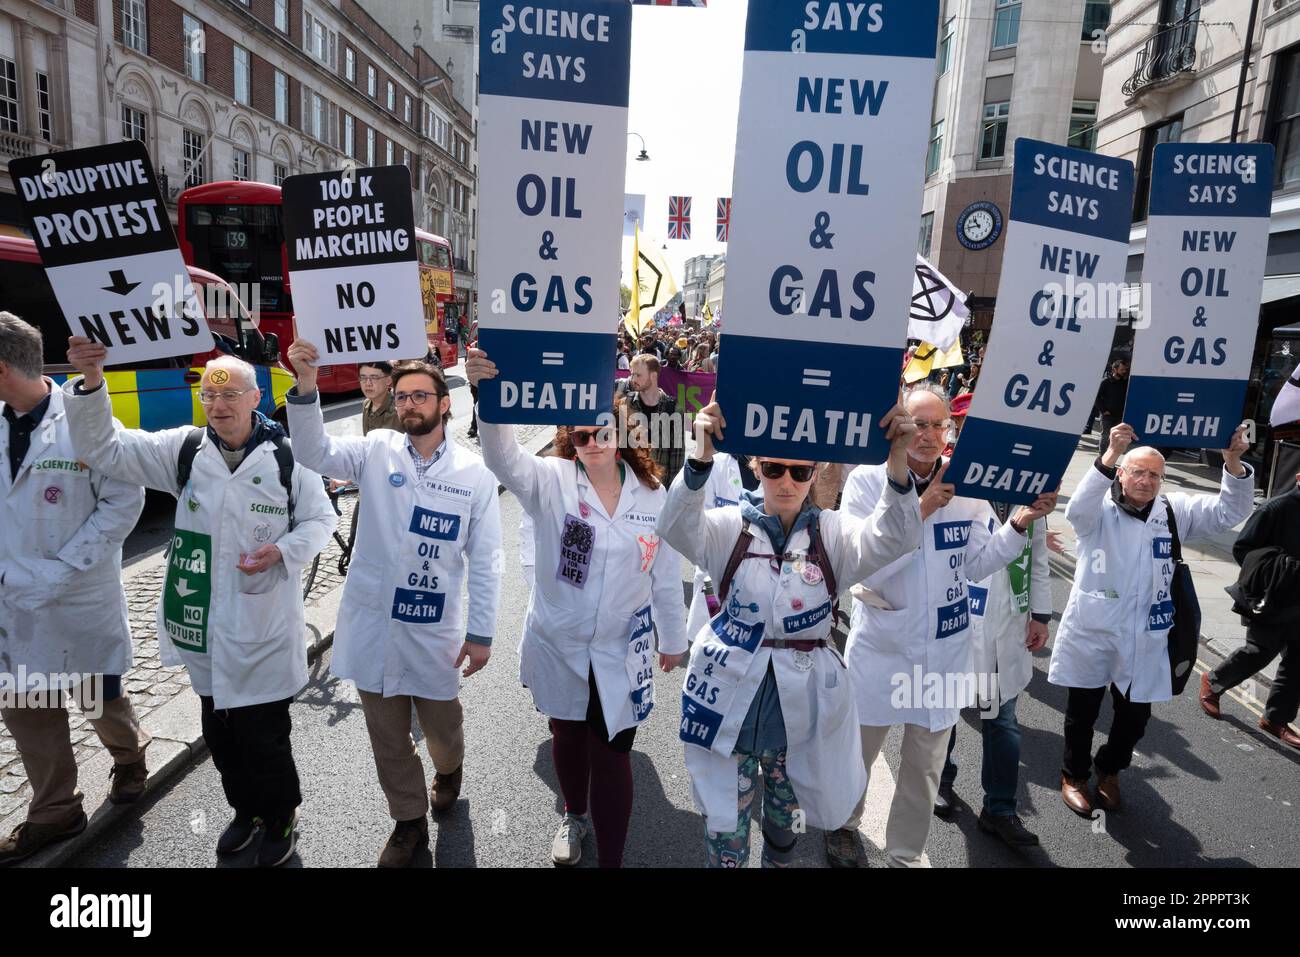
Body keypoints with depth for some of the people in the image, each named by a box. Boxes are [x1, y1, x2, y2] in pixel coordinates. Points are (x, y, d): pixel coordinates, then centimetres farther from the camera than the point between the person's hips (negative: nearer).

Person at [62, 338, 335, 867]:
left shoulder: (287, 456, -10)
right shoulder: (184, 449, -1)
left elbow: (321, 519, -2)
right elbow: (103, 448, -3)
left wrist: (282, 552, -19)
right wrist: (91, 383, -18)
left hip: (264, 629, -4)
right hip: (205, 626, 5)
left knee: (264, 737, 7)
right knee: (220, 734, 21)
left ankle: (281, 818, 33)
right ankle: (247, 810, 44)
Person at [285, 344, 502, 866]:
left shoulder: (475, 473, -7)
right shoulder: (377, 451, -3)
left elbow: (484, 561, -4)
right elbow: (314, 452, -19)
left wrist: (481, 633, -5)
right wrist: (306, 383, -34)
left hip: (433, 629, -1)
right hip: (372, 623, 2)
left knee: (441, 725, 18)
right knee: (386, 735, 16)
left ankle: (448, 771, 53)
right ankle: (409, 822, 39)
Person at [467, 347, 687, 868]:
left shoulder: (652, 496, -6)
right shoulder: (551, 482, -12)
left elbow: (665, 574, 3)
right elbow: (503, 456, -33)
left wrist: (673, 638, 11)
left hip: (621, 653, 0)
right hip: (558, 645, 1)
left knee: (612, 752, 6)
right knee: (567, 735, 23)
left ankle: (611, 858, 26)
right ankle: (574, 816, 52)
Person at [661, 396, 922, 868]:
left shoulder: (831, 532, -4)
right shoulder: (732, 526, -8)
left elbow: (894, 538, -21)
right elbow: (677, 528, -27)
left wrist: (897, 459, -39)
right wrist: (702, 456, -45)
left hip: (802, 701, 2)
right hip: (733, 695, -1)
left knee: (786, 812, 25)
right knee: (725, 823, 12)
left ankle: (778, 860, 54)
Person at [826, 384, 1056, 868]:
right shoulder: (868, 479, -13)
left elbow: (976, 564, 0)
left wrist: (1019, 524, -14)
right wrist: (921, 510, -25)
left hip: (944, 647, 3)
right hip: (881, 644, -3)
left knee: (925, 764, 17)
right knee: (859, 750, 17)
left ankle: (906, 855, 39)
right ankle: (844, 824, 46)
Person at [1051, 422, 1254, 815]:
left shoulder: (1174, 511, 4)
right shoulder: (1100, 509, -9)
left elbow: (1229, 512, -6)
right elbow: (1077, 509, -32)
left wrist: (1233, 463, -24)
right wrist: (1110, 455, -44)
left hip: (1145, 639, 4)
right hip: (1091, 634, -3)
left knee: (1135, 715, 17)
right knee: (1083, 712, 12)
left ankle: (1109, 770, 43)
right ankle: (1074, 775, 34)